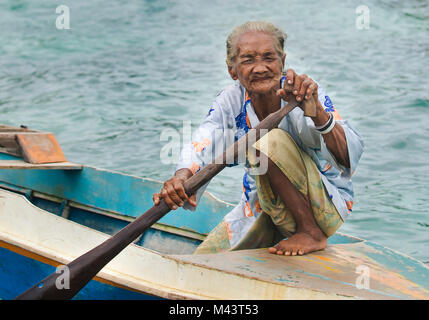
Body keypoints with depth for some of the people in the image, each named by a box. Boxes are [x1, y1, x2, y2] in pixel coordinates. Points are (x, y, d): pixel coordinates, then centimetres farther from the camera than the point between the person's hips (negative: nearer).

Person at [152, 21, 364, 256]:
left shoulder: (303, 95, -21)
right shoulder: (230, 100, -8)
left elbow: (350, 156, -34)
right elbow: (201, 147, -24)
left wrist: (315, 110, -52)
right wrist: (181, 179, -47)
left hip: (326, 206, -6)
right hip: (261, 209, 6)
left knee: (271, 142, -29)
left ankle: (313, 233, -15)